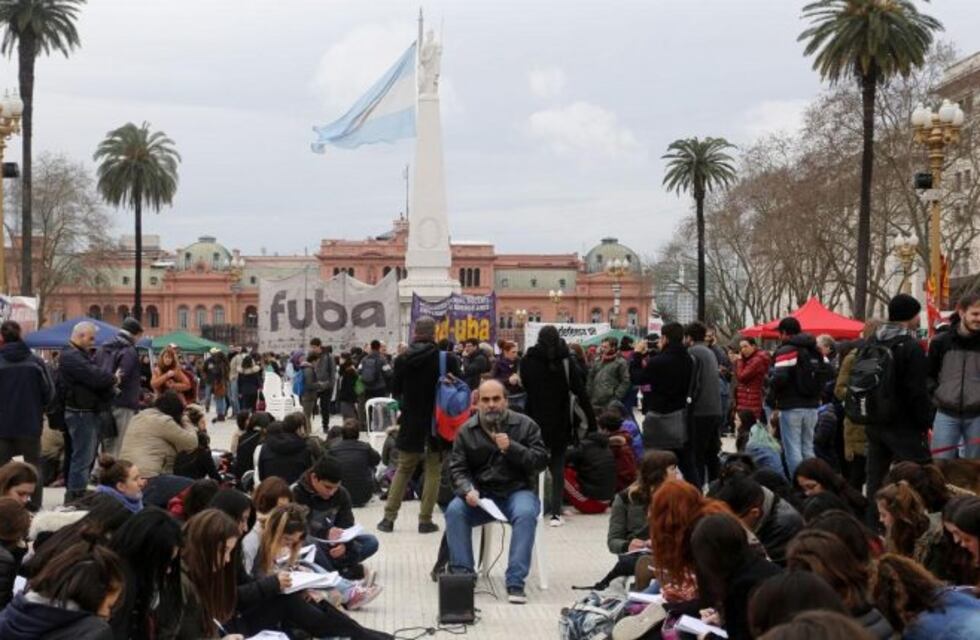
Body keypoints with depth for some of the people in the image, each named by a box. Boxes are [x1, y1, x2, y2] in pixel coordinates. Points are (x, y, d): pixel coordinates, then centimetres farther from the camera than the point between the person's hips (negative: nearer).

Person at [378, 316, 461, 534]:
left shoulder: (402, 360, -5)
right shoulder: (447, 359, -12)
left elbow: (395, 391, 5)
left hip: (411, 424, 2)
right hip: (437, 424, -2)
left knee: (403, 469, 15)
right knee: (433, 471, 8)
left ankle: (389, 517, 13)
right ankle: (425, 520, 6)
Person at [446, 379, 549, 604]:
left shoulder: (525, 425, 0)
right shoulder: (466, 431, 6)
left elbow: (541, 460, -6)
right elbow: (457, 468, 3)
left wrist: (511, 448, -20)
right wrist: (467, 490, -18)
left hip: (517, 491, -2)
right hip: (480, 494, 2)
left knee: (526, 513, -35)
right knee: (454, 510, -27)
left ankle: (515, 582, -31)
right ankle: (462, 575, -18)